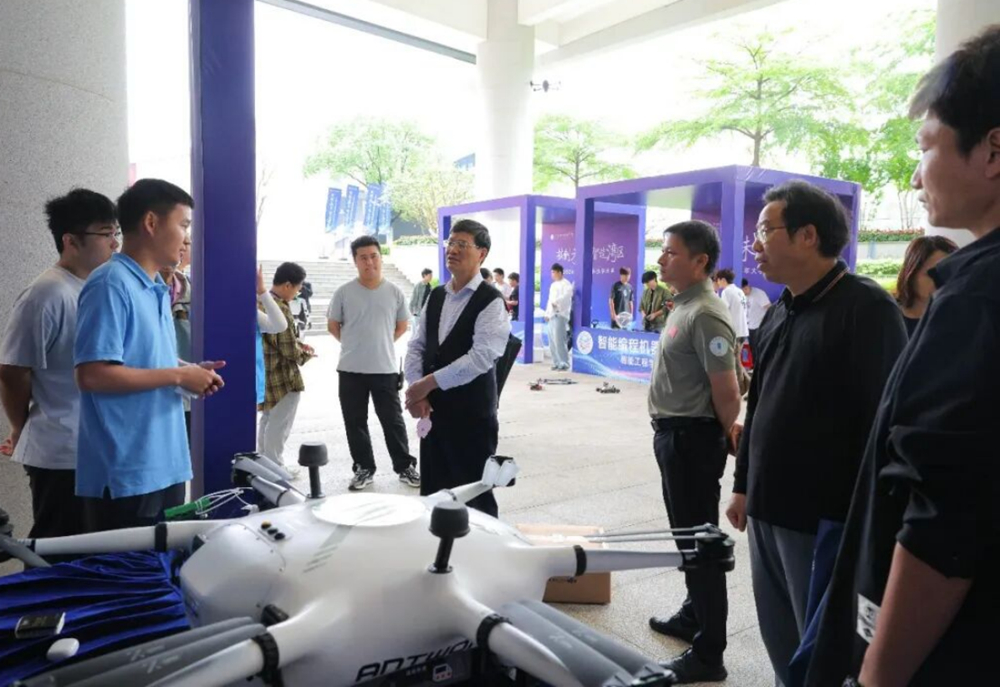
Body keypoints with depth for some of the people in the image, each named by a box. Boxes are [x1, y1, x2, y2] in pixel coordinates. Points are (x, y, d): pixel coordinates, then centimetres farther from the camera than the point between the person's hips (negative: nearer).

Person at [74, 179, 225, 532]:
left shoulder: (157, 288, 11)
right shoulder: (111, 285, -16)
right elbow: (92, 375, -23)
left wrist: (188, 371, 3)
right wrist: (178, 376, -17)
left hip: (165, 465, 9)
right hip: (124, 474, -9)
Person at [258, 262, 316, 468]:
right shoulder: (280, 309, -24)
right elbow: (290, 351, -22)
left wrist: (299, 344, 8)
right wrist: (306, 355, -3)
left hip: (266, 373, 10)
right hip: (282, 378, -10)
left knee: (267, 422, 21)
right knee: (278, 427, 2)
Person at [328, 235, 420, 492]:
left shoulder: (394, 292, -1)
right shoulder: (344, 292, -4)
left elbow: (402, 325, 12)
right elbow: (333, 325, 8)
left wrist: (381, 343, 10)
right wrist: (354, 345, 10)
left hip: (385, 368, 0)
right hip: (351, 369, 1)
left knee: (393, 420, 7)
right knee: (355, 422, 9)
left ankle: (405, 466, 19)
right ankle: (364, 468, 23)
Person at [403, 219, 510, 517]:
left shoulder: (490, 301, -12)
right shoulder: (436, 296, 11)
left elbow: (481, 358, -22)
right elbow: (416, 346, 9)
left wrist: (428, 383, -18)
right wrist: (416, 391, -7)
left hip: (471, 413, -7)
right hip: (433, 409, 7)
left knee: (474, 497, 5)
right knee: (432, 491, 16)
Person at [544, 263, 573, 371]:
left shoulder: (565, 284, -3)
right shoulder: (553, 285, 23)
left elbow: (566, 295, -21)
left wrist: (556, 302, -22)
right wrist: (547, 313, 18)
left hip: (560, 315, -9)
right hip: (552, 315, 9)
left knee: (559, 340, -14)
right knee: (552, 341, 8)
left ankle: (564, 363, -10)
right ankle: (557, 362, 15)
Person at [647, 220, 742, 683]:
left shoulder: (705, 314, -21)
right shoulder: (683, 306, 11)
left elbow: (726, 392, -20)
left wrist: (729, 441, -8)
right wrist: (669, 433, 18)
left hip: (692, 438, -10)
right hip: (674, 435, 10)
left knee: (699, 540, -1)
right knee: (686, 535, 21)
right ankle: (694, 615, 39)